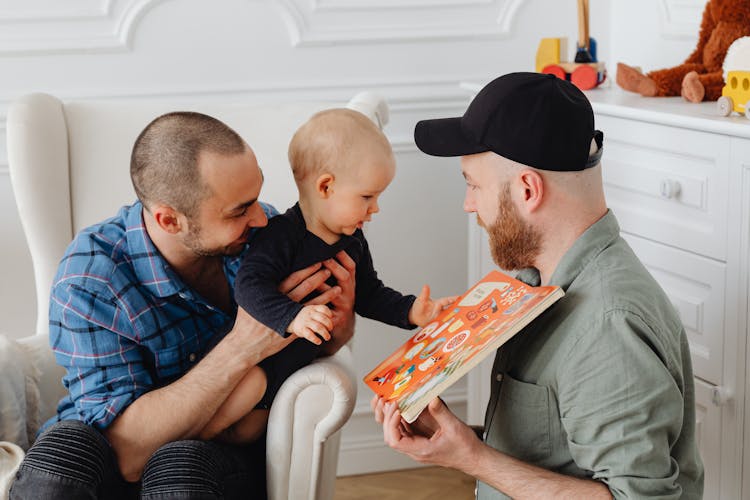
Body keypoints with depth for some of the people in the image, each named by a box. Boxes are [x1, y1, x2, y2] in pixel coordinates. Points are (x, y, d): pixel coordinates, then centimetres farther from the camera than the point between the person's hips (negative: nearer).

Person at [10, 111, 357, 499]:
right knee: (66, 446, -34)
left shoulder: (266, 232, -10)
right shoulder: (89, 280, -21)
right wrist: (243, 348, -34)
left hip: (232, 453, 2)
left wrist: (339, 327, -19)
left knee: (180, 463, -33)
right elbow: (125, 452, -27)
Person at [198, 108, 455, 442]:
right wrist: (292, 317, -47)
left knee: (248, 433, 6)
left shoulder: (353, 242, 4)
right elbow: (250, 285, -33)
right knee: (250, 385, -32)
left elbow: (368, 294, 14)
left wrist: (409, 311, -1)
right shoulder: (282, 235, -22)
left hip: (291, 365, 7)